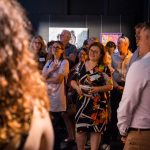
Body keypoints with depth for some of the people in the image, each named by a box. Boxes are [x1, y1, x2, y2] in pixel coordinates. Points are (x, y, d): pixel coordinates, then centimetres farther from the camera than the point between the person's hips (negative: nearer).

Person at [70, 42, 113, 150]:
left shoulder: (104, 68, -2)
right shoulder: (81, 66, 8)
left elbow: (110, 86, -4)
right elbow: (73, 81, 14)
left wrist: (98, 89, -20)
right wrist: (77, 87, -7)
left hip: (98, 103, -3)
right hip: (82, 102, 3)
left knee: (96, 129, 0)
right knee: (81, 128, 3)